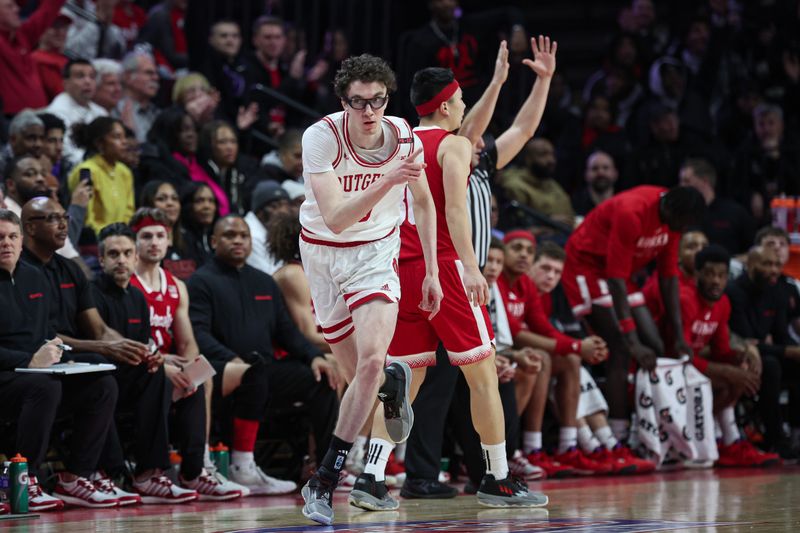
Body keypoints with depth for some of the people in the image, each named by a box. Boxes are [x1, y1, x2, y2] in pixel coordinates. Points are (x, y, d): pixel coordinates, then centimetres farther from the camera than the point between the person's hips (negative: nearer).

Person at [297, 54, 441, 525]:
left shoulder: (405, 138, -13)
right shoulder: (321, 138, -24)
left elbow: (424, 203, 6)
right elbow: (335, 219, -33)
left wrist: (432, 272, 4)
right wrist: (386, 182, -44)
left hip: (376, 251, 1)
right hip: (322, 252, 0)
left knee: (371, 359, -21)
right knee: (360, 375, 5)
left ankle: (325, 481, -12)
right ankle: (394, 382, 45)